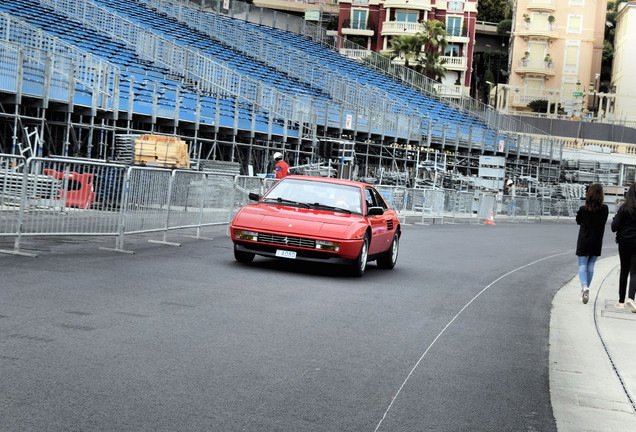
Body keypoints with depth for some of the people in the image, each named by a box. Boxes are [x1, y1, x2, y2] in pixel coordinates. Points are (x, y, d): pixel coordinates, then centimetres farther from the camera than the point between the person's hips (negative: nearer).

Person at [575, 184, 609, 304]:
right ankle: (584, 292, 19)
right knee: (590, 266, 14)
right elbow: (603, 222, 7)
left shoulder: (583, 209, -12)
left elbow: (578, 221, 6)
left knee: (582, 266, 1)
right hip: (597, 242, 2)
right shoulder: (604, 209, -9)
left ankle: (585, 286, -25)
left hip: (583, 241, -2)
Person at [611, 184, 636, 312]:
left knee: (624, 271, 13)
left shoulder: (624, 208, -5)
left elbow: (614, 227, -6)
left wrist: (615, 218, 12)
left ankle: (621, 301, 16)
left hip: (624, 243, 2)